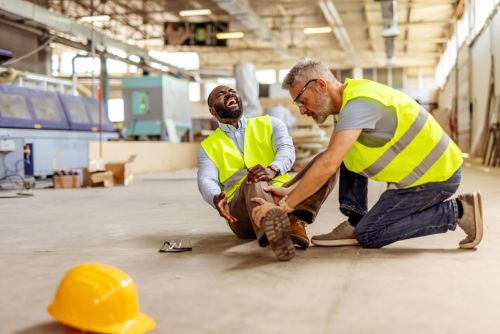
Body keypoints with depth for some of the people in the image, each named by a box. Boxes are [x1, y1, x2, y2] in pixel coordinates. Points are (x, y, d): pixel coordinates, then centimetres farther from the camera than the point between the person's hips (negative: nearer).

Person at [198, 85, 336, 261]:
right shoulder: (208, 147, 17)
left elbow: (286, 149, -1)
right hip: (242, 211, -2)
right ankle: (273, 234, -66)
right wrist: (216, 198, -28)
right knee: (253, 182, -37)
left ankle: (296, 220, -40)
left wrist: (273, 169, -27)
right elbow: (206, 180, -2)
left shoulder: (269, 124, 19)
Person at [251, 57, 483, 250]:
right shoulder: (348, 101, 7)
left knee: (367, 236, -3)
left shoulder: (358, 104, -24)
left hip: (437, 176, -9)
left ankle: (456, 211, -3)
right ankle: (355, 222, 7)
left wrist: (284, 206, -26)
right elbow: (331, 162, 9)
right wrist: (291, 191, 1)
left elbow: (327, 166, -32)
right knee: (348, 154, 10)